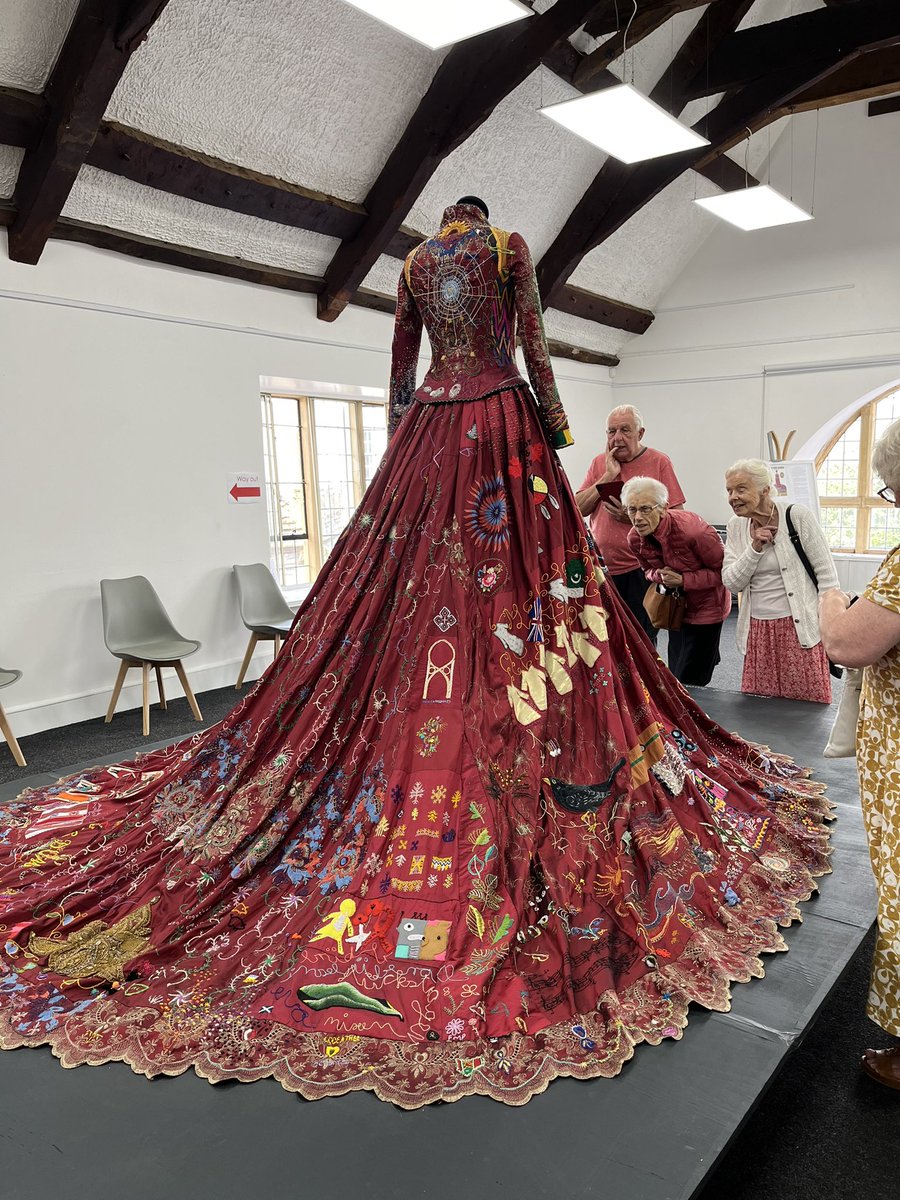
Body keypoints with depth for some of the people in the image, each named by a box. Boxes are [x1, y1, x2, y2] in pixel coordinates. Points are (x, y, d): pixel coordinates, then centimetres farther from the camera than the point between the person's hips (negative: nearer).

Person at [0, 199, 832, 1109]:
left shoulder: (413, 263, 19)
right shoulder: (509, 247, 8)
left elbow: (399, 364, 17)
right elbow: (533, 343, -2)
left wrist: (401, 435, 21)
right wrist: (554, 415, 4)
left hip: (431, 427, 4)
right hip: (503, 419, -4)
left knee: (410, 589, 1)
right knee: (518, 583, -9)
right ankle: (574, 771, -9)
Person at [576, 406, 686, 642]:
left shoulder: (659, 462, -2)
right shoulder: (600, 463, 10)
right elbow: (578, 508, 0)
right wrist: (608, 476, -8)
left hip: (640, 570, -4)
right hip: (603, 568, 4)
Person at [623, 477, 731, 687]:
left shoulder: (693, 530, -31)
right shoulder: (635, 539, -13)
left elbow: (723, 570, -20)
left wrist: (683, 580, -29)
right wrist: (659, 575, -18)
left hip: (706, 606, -6)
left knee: (689, 684, -5)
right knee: (675, 674, 17)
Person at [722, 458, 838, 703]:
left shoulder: (797, 515, -9)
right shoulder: (736, 526, 5)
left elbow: (827, 573, -7)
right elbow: (731, 582, 1)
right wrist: (754, 548, -13)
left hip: (800, 627, -4)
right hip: (758, 630, 4)